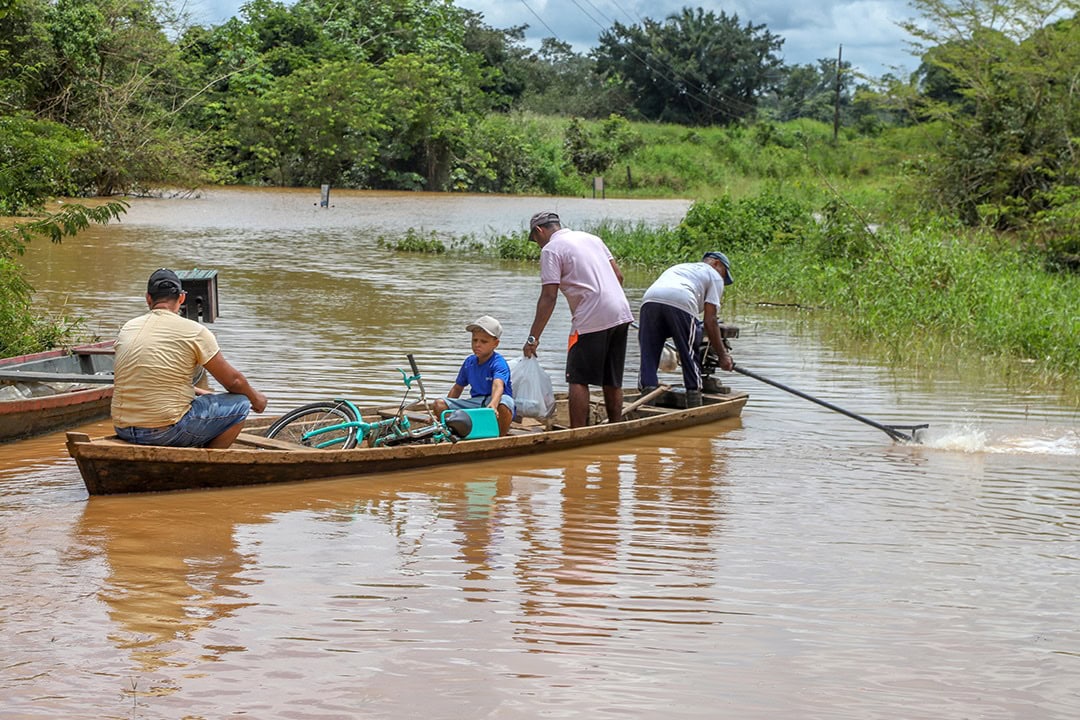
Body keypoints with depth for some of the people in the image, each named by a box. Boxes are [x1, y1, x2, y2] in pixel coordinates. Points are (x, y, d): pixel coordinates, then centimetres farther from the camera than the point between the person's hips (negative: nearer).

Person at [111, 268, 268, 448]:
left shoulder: (127, 328, 10)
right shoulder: (194, 331, -6)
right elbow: (233, 381, 2)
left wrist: (201, 392, 33)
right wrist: (255, 398, 23)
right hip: (165, 431, -7)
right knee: (240, 404, 8)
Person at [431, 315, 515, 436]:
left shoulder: (498, 363, -12)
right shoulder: (469, 362, 10)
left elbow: (498, 385, -32)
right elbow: (458, 388, 23)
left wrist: (493, 405, -53)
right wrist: (445, 409, 20)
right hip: (476, 401, 6)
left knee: (503, 406, -44)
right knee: (438, 404, -8)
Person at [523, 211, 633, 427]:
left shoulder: (551, 249, -2)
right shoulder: (591, 238, 20)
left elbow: (549, 297, -8)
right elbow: (619, 275, 17)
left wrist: (533, 338, -6)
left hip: (591, 320, -7)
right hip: (621, 314, 7)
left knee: (578, 379, -3)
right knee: (612, 381, 14)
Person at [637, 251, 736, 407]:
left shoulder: (678, 267, 44)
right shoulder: (714, 276, 25)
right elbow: (710, 320, 13)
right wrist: (723, 355, 16)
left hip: (649, 300, 4)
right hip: (681, 303, -4)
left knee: (648, 356, 7)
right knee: (690, 358, 8)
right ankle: (695, 410, 11)